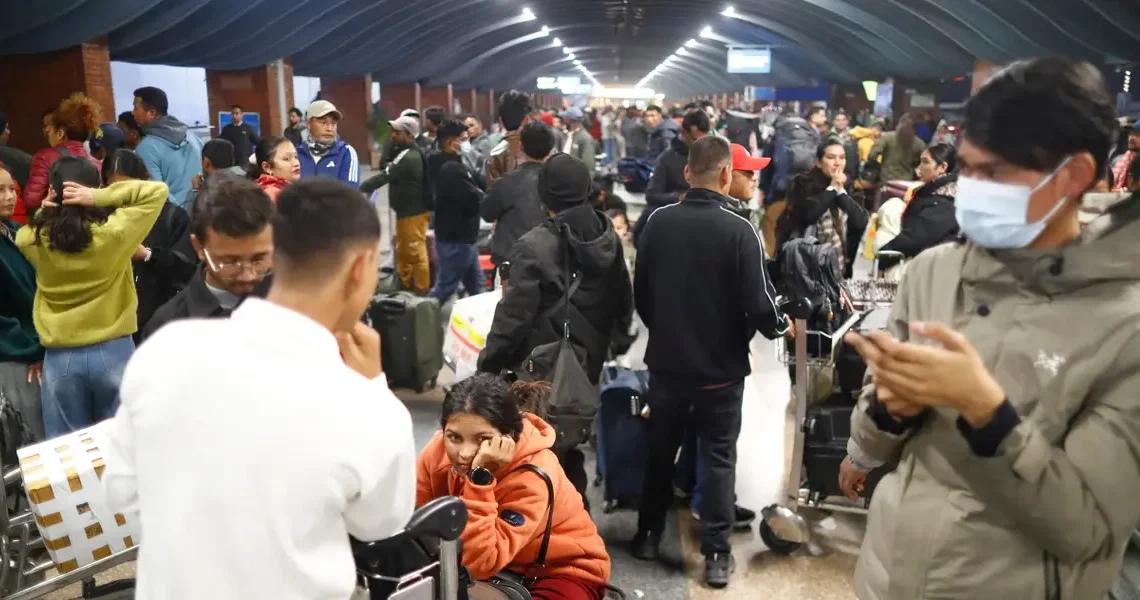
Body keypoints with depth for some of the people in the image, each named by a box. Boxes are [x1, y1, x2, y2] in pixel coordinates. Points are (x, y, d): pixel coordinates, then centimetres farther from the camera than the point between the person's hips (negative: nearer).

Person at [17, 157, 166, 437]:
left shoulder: (33, 239, -8)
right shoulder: (113, 231, -16)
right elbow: (157, 191, -7)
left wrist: (43, 209, -1)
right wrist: (101, 197, -13)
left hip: (60, 356, 2)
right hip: (112, 351, -2)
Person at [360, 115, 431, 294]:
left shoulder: (407, 157, -22)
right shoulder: (411, 152, 12)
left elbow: (385, 175, -27)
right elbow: (386, 167, 13)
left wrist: (361, 189, -26)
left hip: (413, 212, -11)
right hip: (408, 210, 11)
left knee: (416, 252, -1)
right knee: (403, 251, 20)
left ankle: (421, 291, 9)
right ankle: (405, 286, 32)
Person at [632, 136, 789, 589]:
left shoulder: (658, 222, -6)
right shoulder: (738, 230, -18)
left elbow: (640, 293, 3)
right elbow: (758, 303, -17)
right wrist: (779, 326, 6)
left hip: (666, 361, 3)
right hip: (720, 367, -3)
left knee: (659, 450, 19)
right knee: (718, 458, 11)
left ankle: (648, 535, 31)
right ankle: (716, 554, 16)